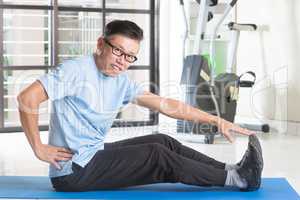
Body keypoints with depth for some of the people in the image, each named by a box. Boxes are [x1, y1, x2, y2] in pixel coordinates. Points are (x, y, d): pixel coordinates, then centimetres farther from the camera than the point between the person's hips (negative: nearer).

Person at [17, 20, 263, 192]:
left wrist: (216, 120, 2)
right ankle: (237, 179, -6)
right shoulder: (77, 70, -16)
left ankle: (232, 170, 9)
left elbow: (166, 105, 5)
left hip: (94, 154, 8)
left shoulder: (121, 81, 7)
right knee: (156, 155, -14)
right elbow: (27, 98, -24)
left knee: (163, 141, 4)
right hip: (73, 171, -8)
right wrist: (40, 149, -20)